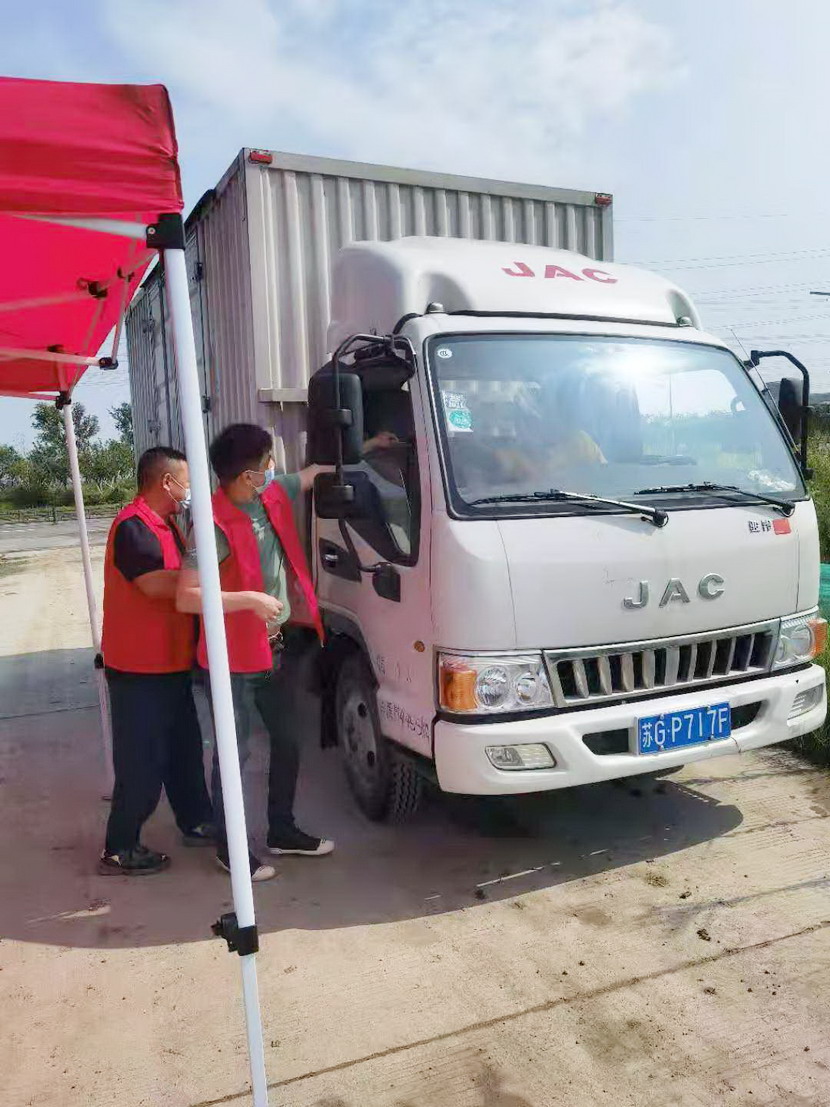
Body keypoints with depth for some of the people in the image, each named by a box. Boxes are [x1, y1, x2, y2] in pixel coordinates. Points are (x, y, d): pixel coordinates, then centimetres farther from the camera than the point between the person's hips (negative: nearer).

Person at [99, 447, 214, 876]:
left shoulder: (163, 525, 13)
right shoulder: (133, 526, -19)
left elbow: (179, 577, 21)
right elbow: (156, 583, -30)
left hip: (170, 663, 10)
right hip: (140, 669, -10)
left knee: (183, 748, 19)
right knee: (143, 760, -1)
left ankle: (195, 823, 33)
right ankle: (119, 849, 13)